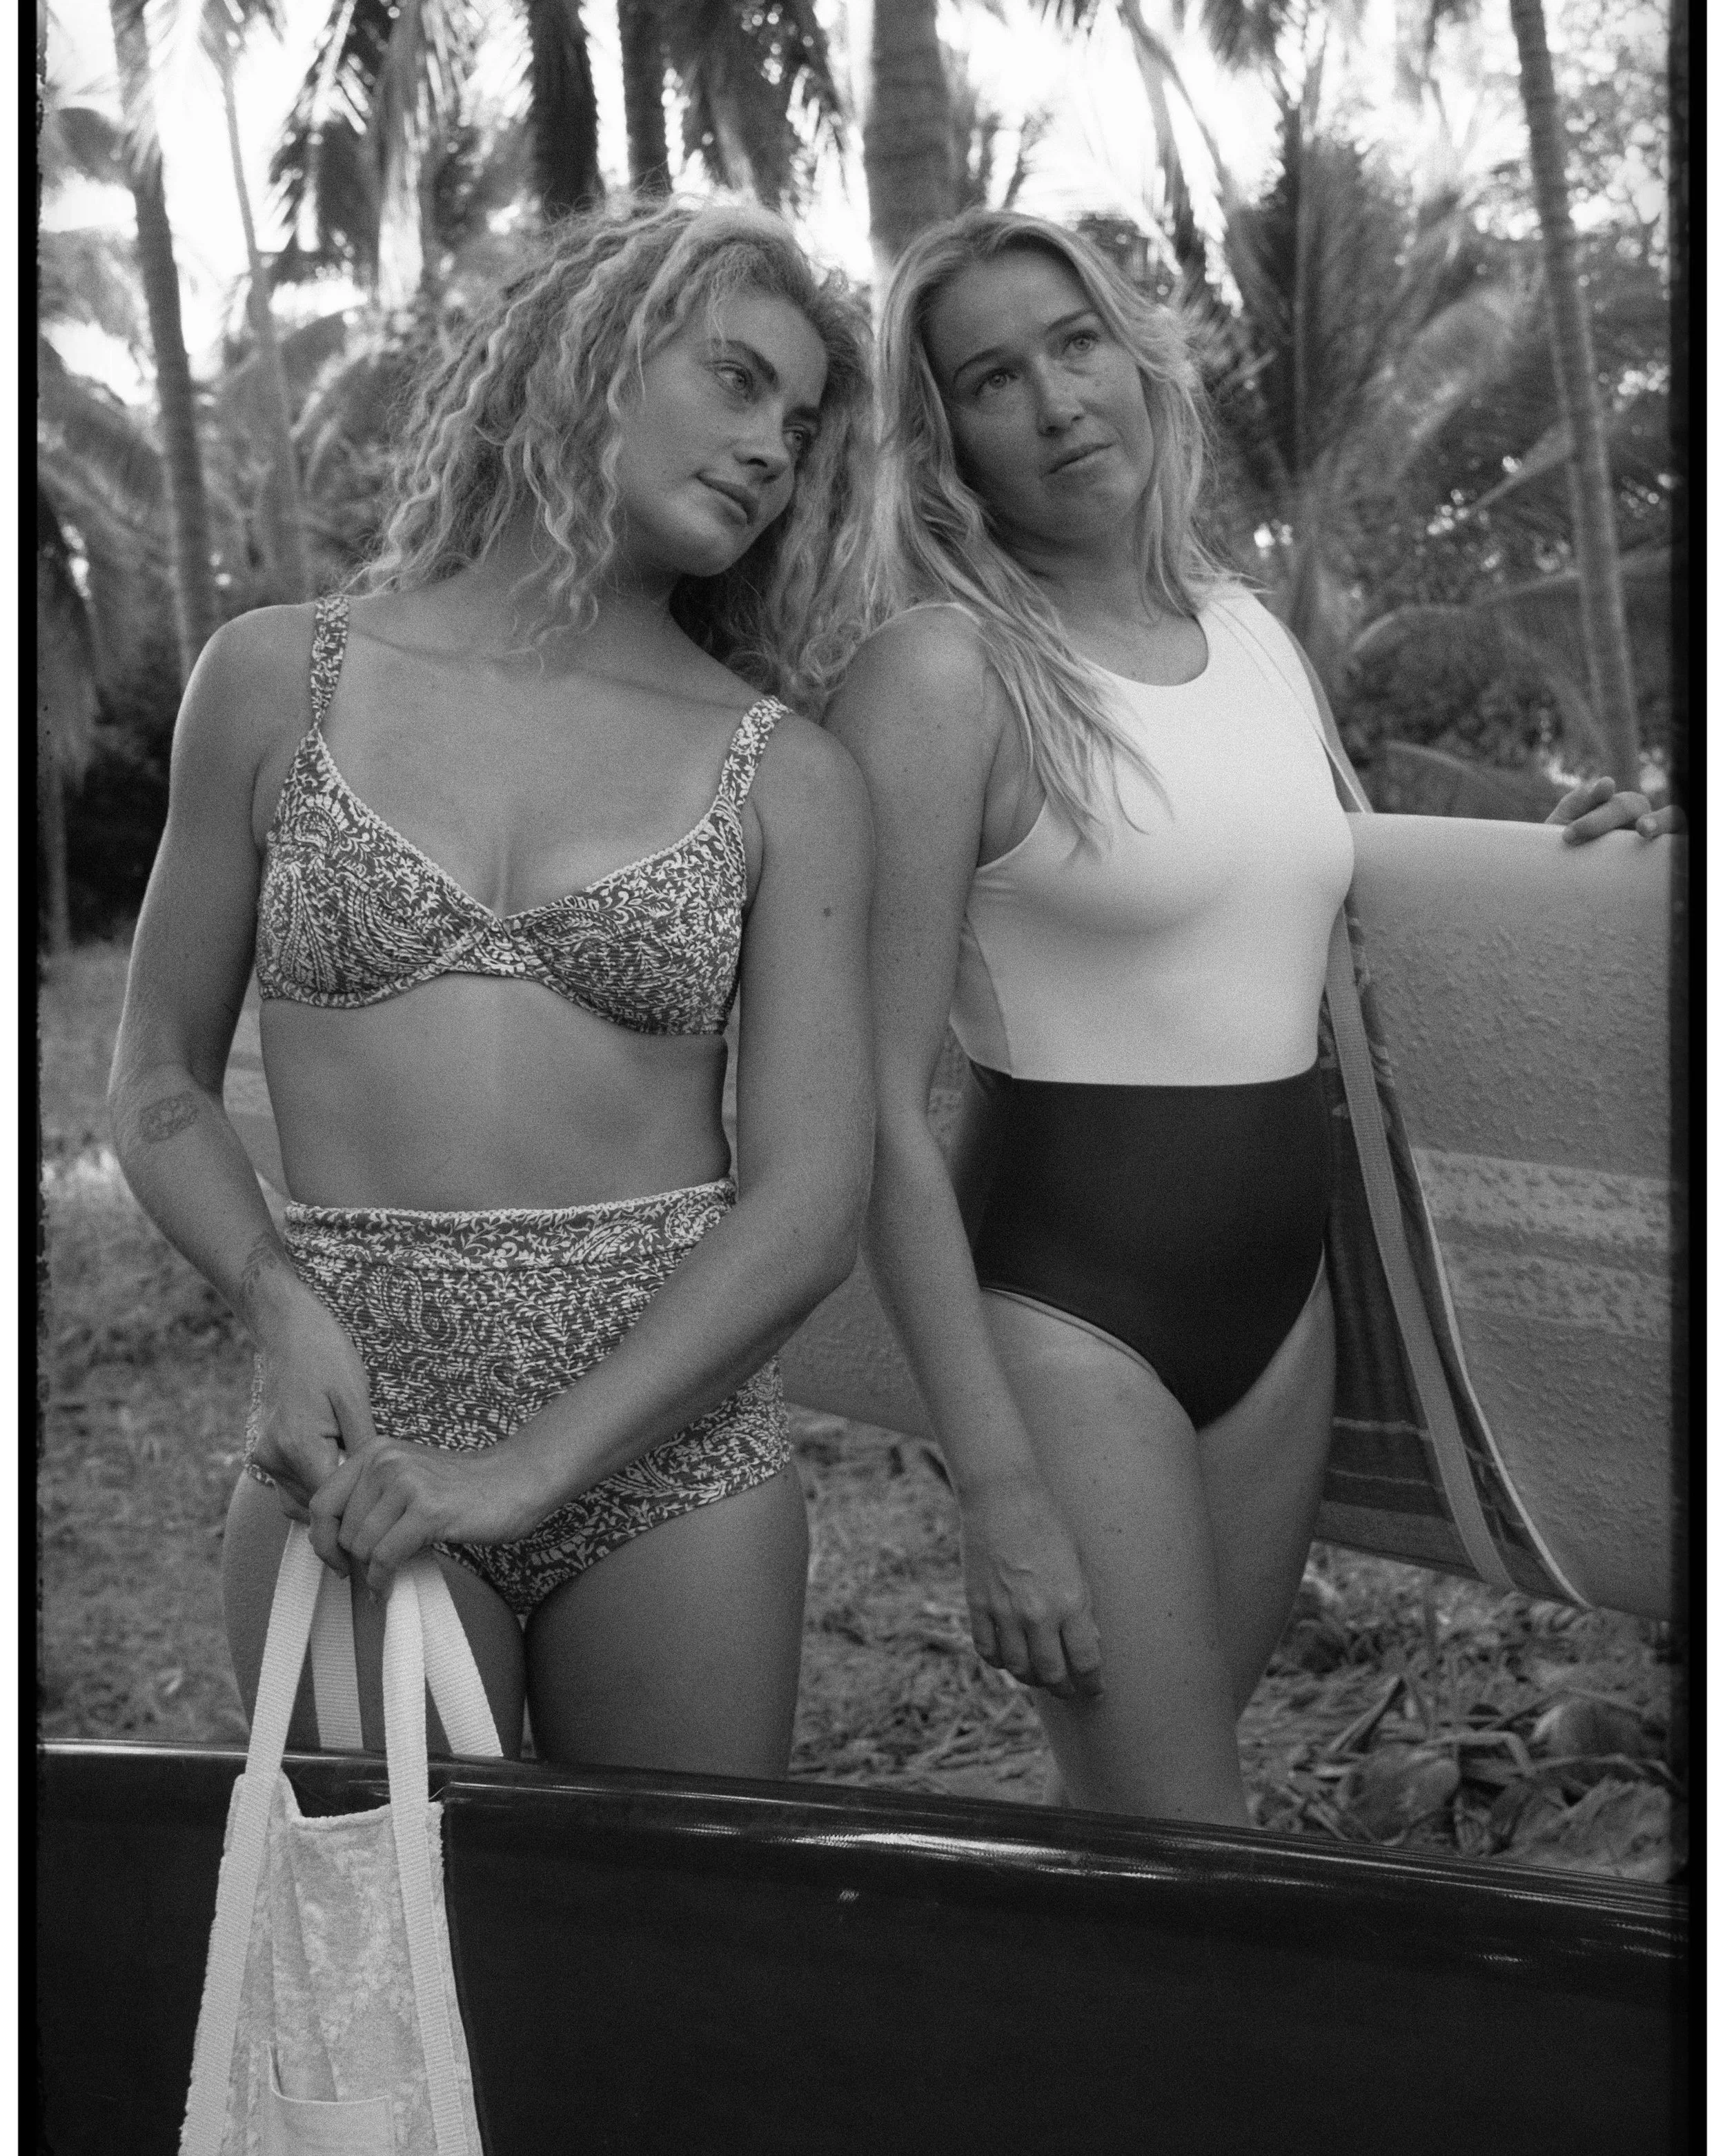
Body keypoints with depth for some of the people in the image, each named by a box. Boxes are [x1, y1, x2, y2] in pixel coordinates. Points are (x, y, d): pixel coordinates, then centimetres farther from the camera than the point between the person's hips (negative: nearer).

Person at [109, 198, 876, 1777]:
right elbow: (163, 1082, 8)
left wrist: (536, 1461, -15)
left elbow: (812, 1204, -6)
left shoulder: (788, 777, 0)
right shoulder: (280, 680, 2)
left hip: (672, 1452, 1)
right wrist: (285, 1309, -10)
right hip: (354, 1455, 0)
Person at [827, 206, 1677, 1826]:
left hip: (1280, 1283, 6)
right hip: (1067, 1304, -6)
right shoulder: (944, 671, -12)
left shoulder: (1255, 634, 9)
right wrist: (996, 1488, -19)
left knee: (1136, 1826, 15)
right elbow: (881, 1108, -15)